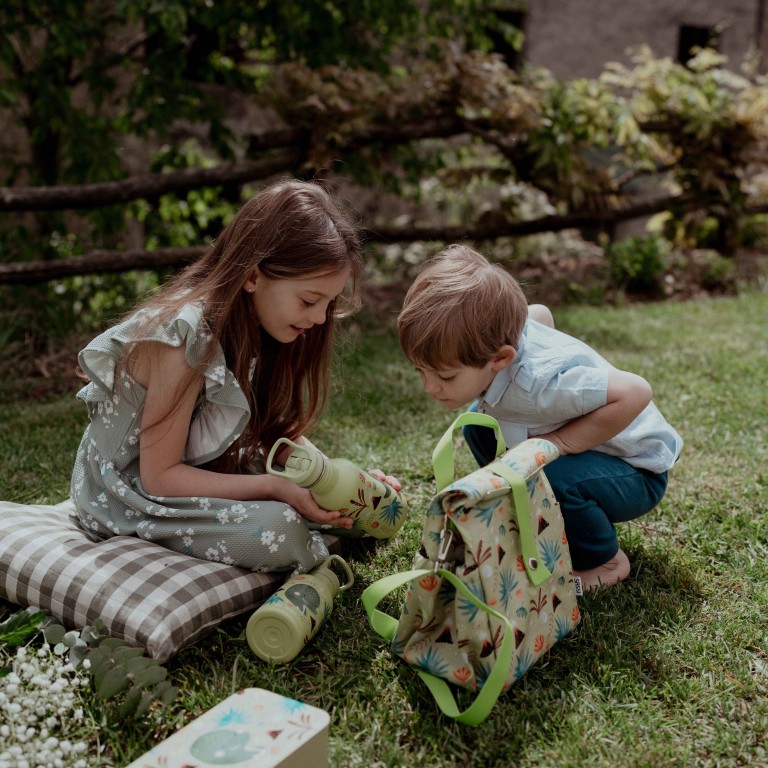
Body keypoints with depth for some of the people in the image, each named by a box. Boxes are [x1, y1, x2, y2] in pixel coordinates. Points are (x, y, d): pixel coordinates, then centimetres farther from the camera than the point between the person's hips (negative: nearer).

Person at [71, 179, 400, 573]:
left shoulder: (255, 323, -6)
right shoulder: (186, 334, -29)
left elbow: (277, 430, 2)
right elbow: (160, 476, -25)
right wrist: (275, 487, -30)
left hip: (209, 471, 7)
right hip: (134, 493, -7)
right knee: (278, 529, -29)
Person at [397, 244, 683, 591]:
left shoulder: (538, 382, -39)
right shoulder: (499, 336, -16)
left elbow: (635, 392, -38)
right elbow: (540, 313, 7)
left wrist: (558, 443, -33)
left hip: (638, 473, -8)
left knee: (546, 477, -35)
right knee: (478, 422, 3)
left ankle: (604, 561, -4)